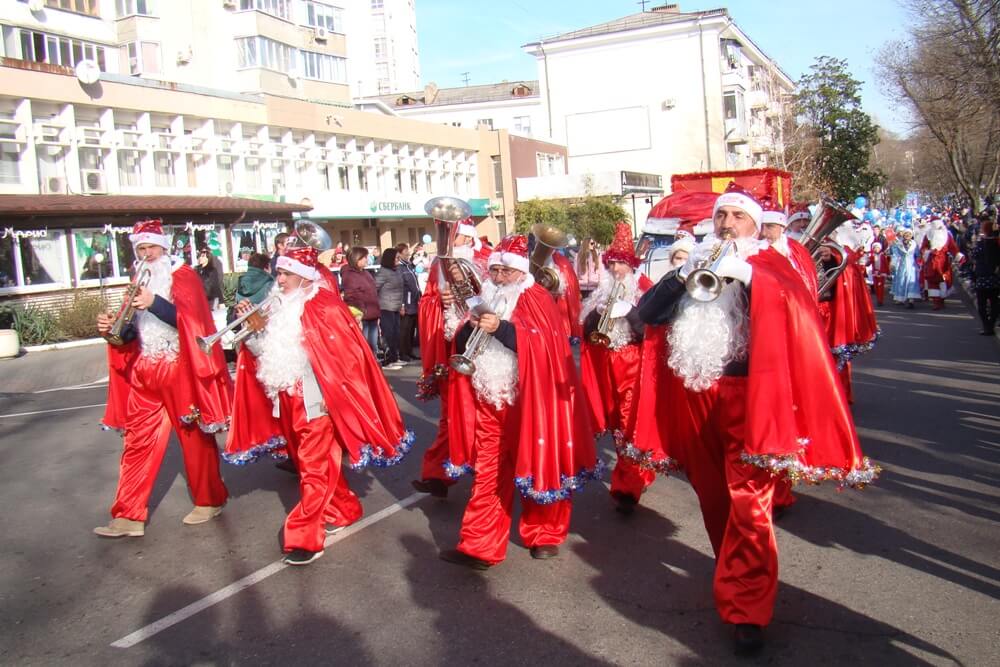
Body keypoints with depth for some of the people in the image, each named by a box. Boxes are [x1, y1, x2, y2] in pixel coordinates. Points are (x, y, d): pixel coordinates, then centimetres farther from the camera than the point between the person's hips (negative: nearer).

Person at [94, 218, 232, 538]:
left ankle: (209, 500, 19)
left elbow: (191, 319, -17)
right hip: (145, 370, 6)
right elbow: (134, 331, 17)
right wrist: (114, 328, -4)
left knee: (194, 437, 4)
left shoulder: (182, 275, -2)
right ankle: (129, 515, 6)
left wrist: (155, 302, -30)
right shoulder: (140, 283, 15)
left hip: (180, 368, -6)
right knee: (138, 441, 3)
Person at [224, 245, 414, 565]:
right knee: (314, 464, 18)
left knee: (315, 470, -4)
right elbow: (266, 352, 11)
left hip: (316, 401, -8)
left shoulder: (322, 308, -11)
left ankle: (305, 537, 0)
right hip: (290, 403, 8)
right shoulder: (282, 308, 11)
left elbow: (340, 357, -13)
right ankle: (344, 509, 35)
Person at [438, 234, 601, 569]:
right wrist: (471, 326, -10)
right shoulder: (485, 299, 13)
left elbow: (542, 345, -18)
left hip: (529, 400, -4)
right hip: (490, 400, 5)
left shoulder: (537, 300, -4)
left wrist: (501, 328, -25)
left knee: (536, 465, 6)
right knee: (488, 474, 4)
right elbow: (462, 346, 11)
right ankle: (480, 546, 6)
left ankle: (544, 534, 24)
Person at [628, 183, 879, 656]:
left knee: (747, 503, -8)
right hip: (694, 397, 4)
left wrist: (745, 273, -23)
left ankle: (747, 609, 0)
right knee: (713, 497, 15)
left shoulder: (768, 267, 3)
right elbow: (646, 312, 2)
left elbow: (799, 308, -17)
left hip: (746, 395, -4)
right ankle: (735, 577, 36)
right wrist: (685, 276, -11)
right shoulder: (693, 264, 14)